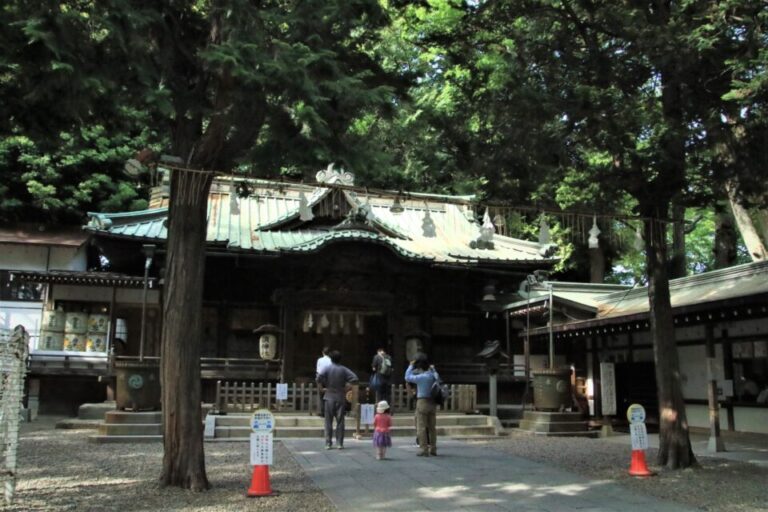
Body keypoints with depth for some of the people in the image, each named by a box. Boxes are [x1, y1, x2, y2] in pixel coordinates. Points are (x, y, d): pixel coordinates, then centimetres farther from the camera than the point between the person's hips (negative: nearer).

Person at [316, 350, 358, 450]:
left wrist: (324, 385, -1)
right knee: (340, 421, 6)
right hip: (341, 397, 1)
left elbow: (319, 379, -17)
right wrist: (346, 386, -1)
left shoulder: (327, 368, -3)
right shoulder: (344, 369, 0)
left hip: (329, 397, -1)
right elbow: (354, 378, -11)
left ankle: (328, 443, 5)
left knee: (328, 421, 5)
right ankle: (339, 443, 6)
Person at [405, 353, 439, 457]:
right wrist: (433, 369, 27)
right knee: (432, 427, 13)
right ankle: (433, 449, 18)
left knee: (421, 427, 0)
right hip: (433, 403, 6)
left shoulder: (421, 377, -15)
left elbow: (407, 377, -4)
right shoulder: (434, 375, 2)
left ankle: (424, 449, -2)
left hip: (422, 402, -6)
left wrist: (411, 366, 4)